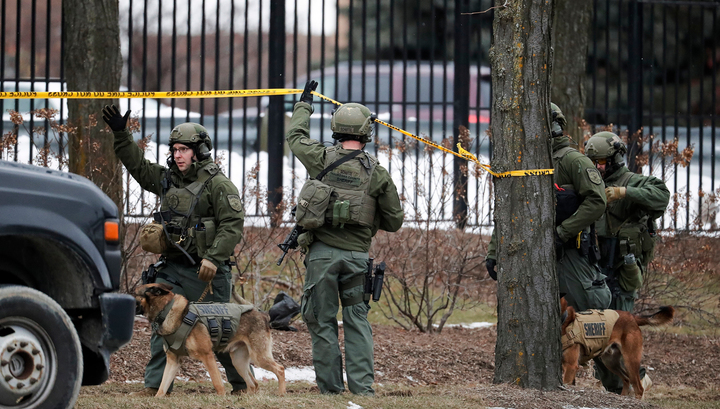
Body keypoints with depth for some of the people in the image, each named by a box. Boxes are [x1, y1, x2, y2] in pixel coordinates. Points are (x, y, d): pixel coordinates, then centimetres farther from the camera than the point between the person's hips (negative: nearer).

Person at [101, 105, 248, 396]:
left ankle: (242, 382, 14)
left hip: (206, 271, -6)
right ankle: (155, 385, 2)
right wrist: (120, 135, 9)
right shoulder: (167, 180, 14)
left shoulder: (217, 184, -7)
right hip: (172, 268, 6)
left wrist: (213, 258, -21)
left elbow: (233, 223, -14)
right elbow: (138, 165, 20)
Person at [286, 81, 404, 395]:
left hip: (322, 251, -1)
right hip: (357, 254, 1)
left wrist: (304, 104, 34)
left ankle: (330, 387, 4)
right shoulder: (378, 173, 0)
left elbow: (295, 137, 20)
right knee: (357, 321, 6)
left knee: (322, 321, 5)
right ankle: (362, 385, -1)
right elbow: (394, 221, 5)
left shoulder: (322, 159, -1)